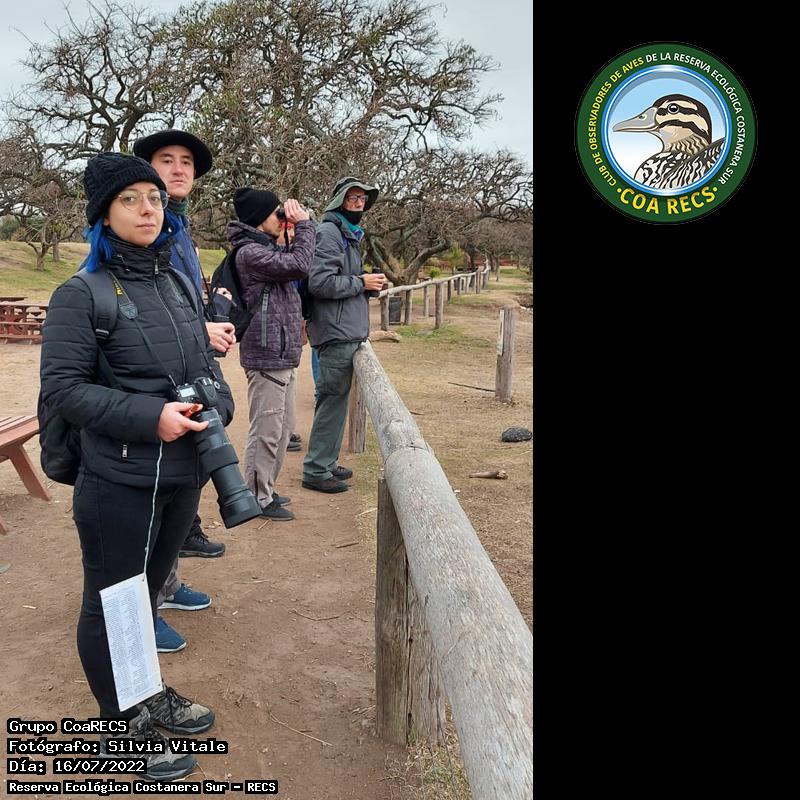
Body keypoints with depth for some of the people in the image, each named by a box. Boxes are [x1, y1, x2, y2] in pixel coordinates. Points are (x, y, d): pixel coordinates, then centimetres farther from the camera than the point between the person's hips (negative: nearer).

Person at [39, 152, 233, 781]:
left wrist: (217, 405, -6)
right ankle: (122, 725, 28)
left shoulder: (175, 284, 9)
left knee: (149, 588, 22)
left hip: (183, 472, 6)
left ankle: (148, 695, 42)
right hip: (118, 480, -6)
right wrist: (149, 417, -22)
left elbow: (206, 361, 15)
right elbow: (61, 387, -15)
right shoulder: (81, 294, -11)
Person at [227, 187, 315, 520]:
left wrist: (300, 225, 11)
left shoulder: (270, 247, 15)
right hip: (266, 356, -10)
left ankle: (266, 489, 30)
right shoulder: (249, 252, -15)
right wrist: (304, 224, -10)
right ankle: (258, 499, 10)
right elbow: (300, 265, -22)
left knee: (282, 428, 18)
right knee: (266, 431, -2)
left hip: (284, 355, 10)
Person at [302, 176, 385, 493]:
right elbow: (320, 282, -21)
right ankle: (316, 470, 2)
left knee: (337, 400, 15)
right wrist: (361, 283, -14)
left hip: (348, 333, 10)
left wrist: (369, 283, 9)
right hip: (336, 333, -10)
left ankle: (327, 462, 25)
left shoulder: (351, 235, 21)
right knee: (332, 400, -6)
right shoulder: (329, 232, -11)